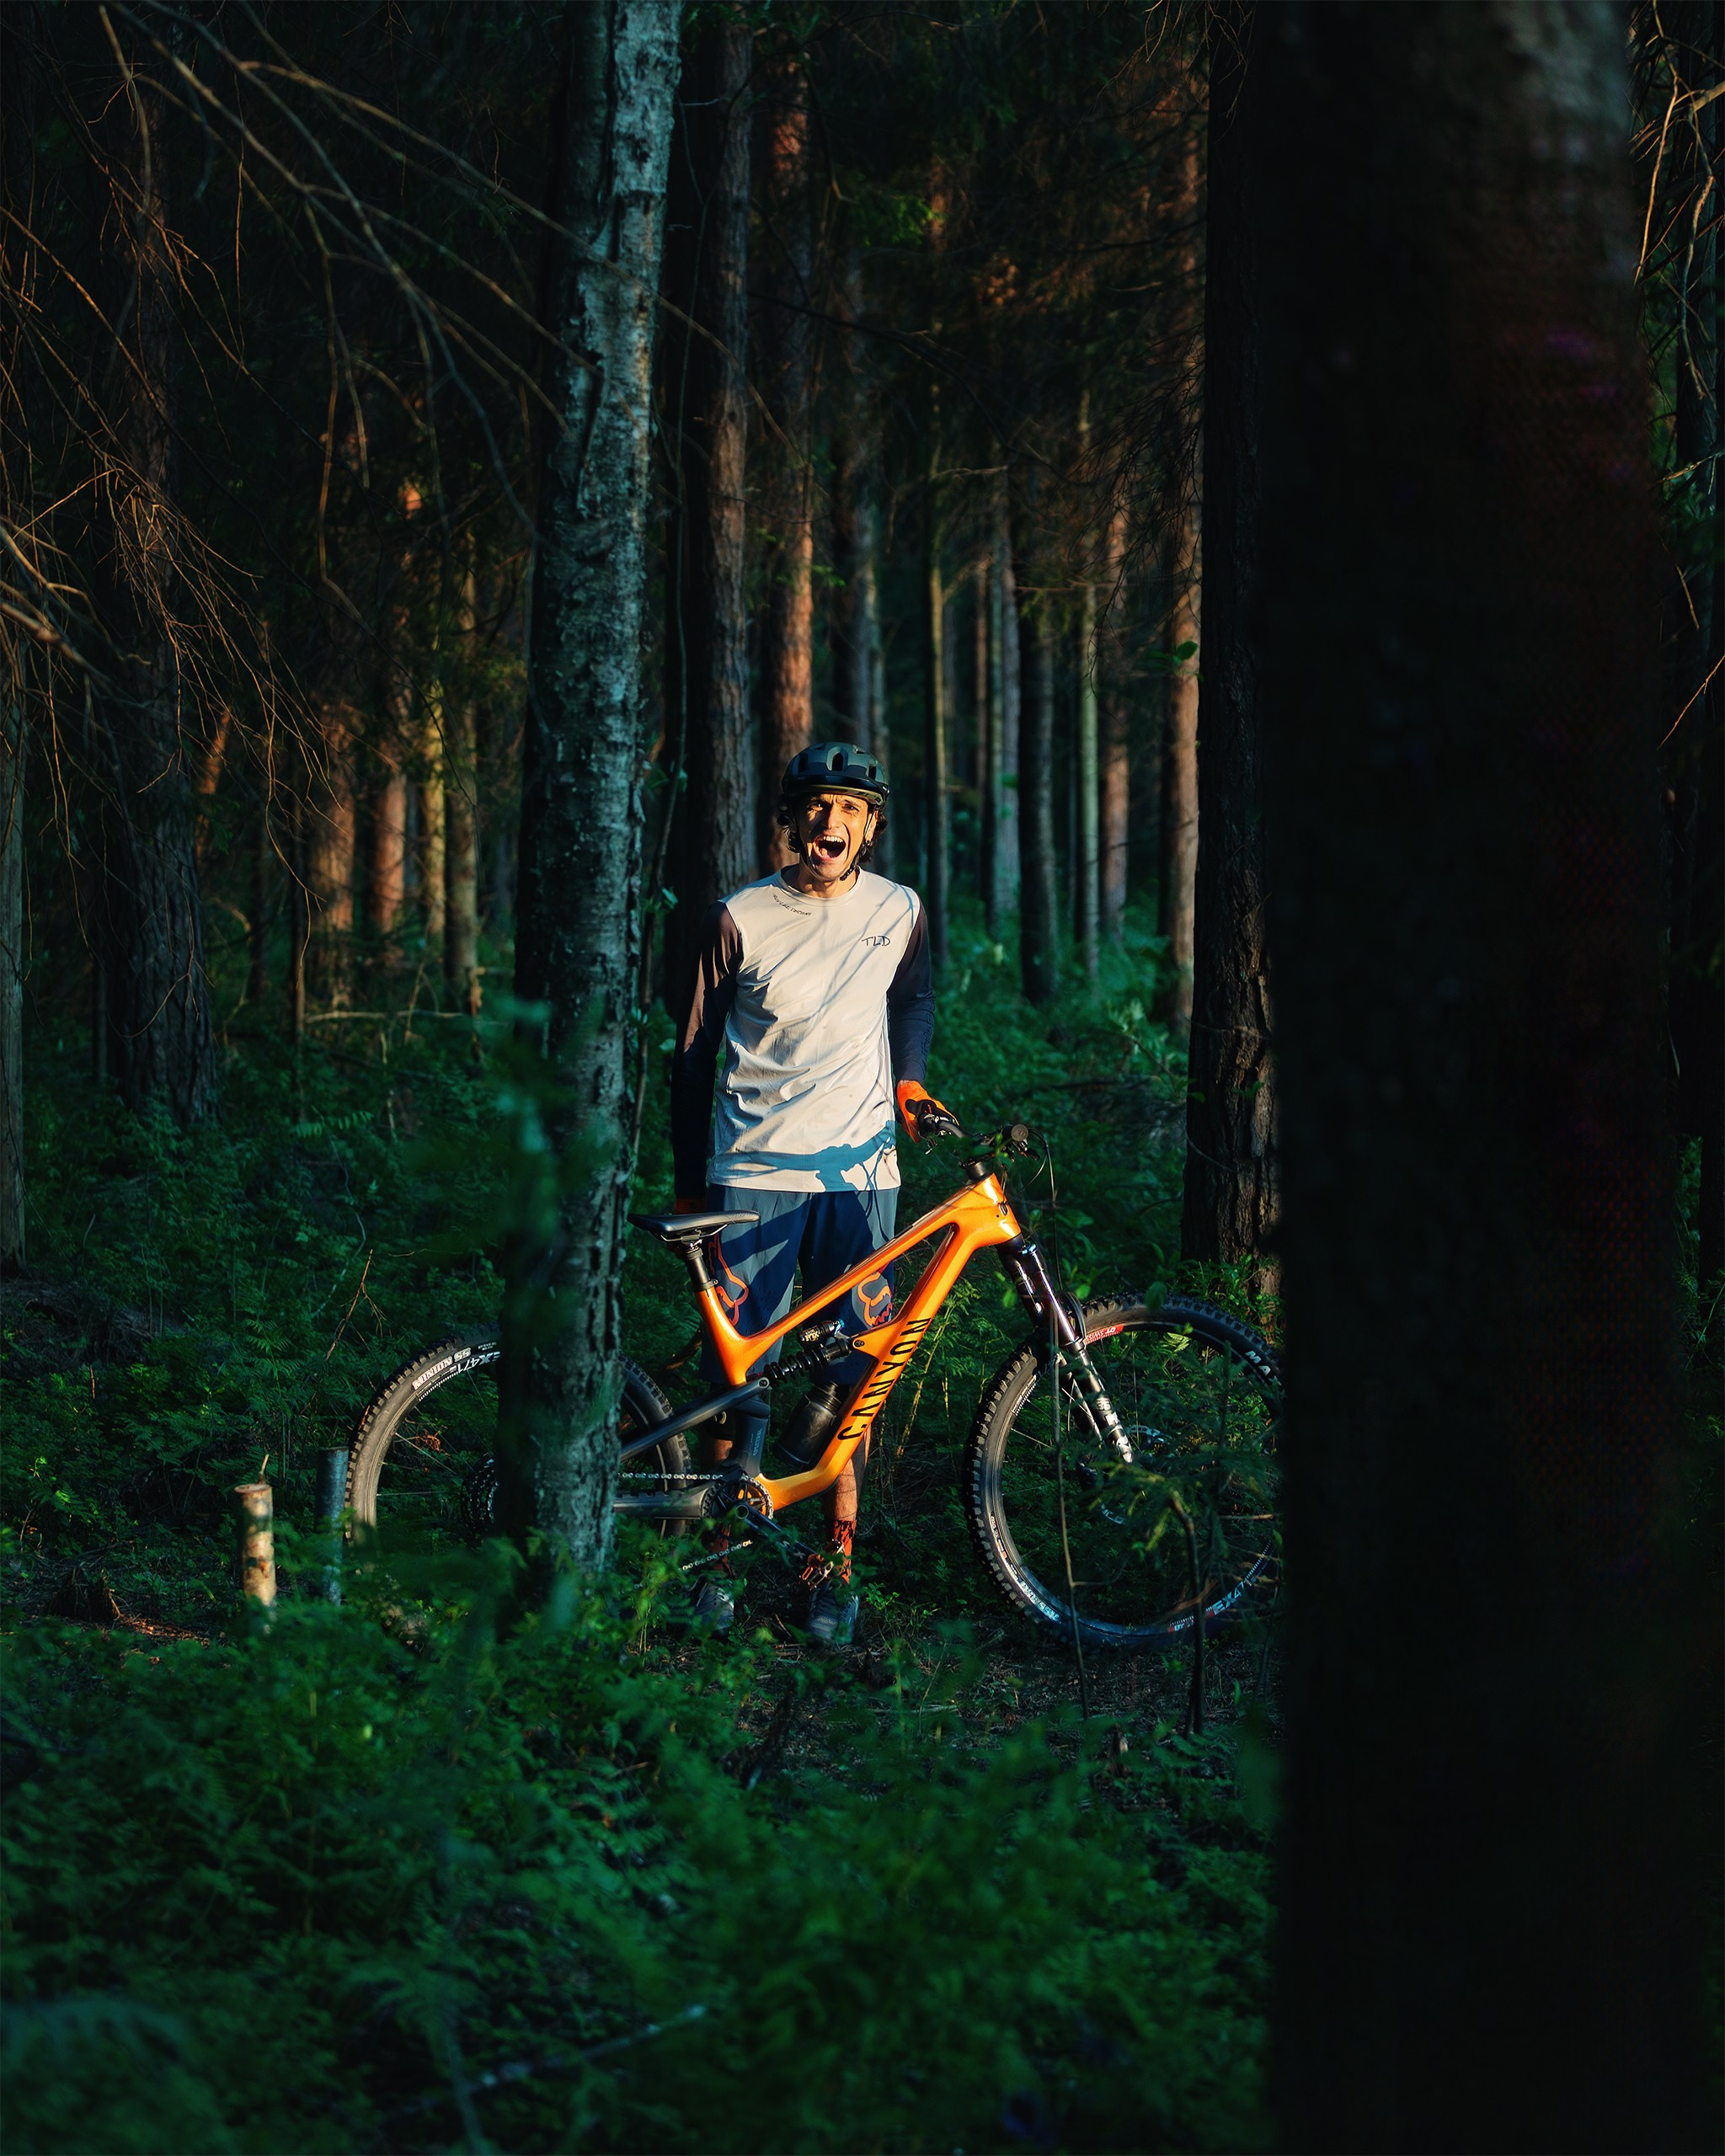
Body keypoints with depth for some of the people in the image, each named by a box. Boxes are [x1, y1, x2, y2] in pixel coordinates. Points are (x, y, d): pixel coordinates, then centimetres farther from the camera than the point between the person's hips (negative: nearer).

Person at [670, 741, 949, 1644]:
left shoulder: (900, 912, 3)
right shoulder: (739, 919, -3)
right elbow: (694, 1054, 4)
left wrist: (909, 1079, 7)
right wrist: (688, 1188, 5)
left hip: (860, 1170, 2)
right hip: (753, 1173, -2)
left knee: (853, 1371, 0)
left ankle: (835, 1561, 9)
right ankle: (721, 1551, 12)